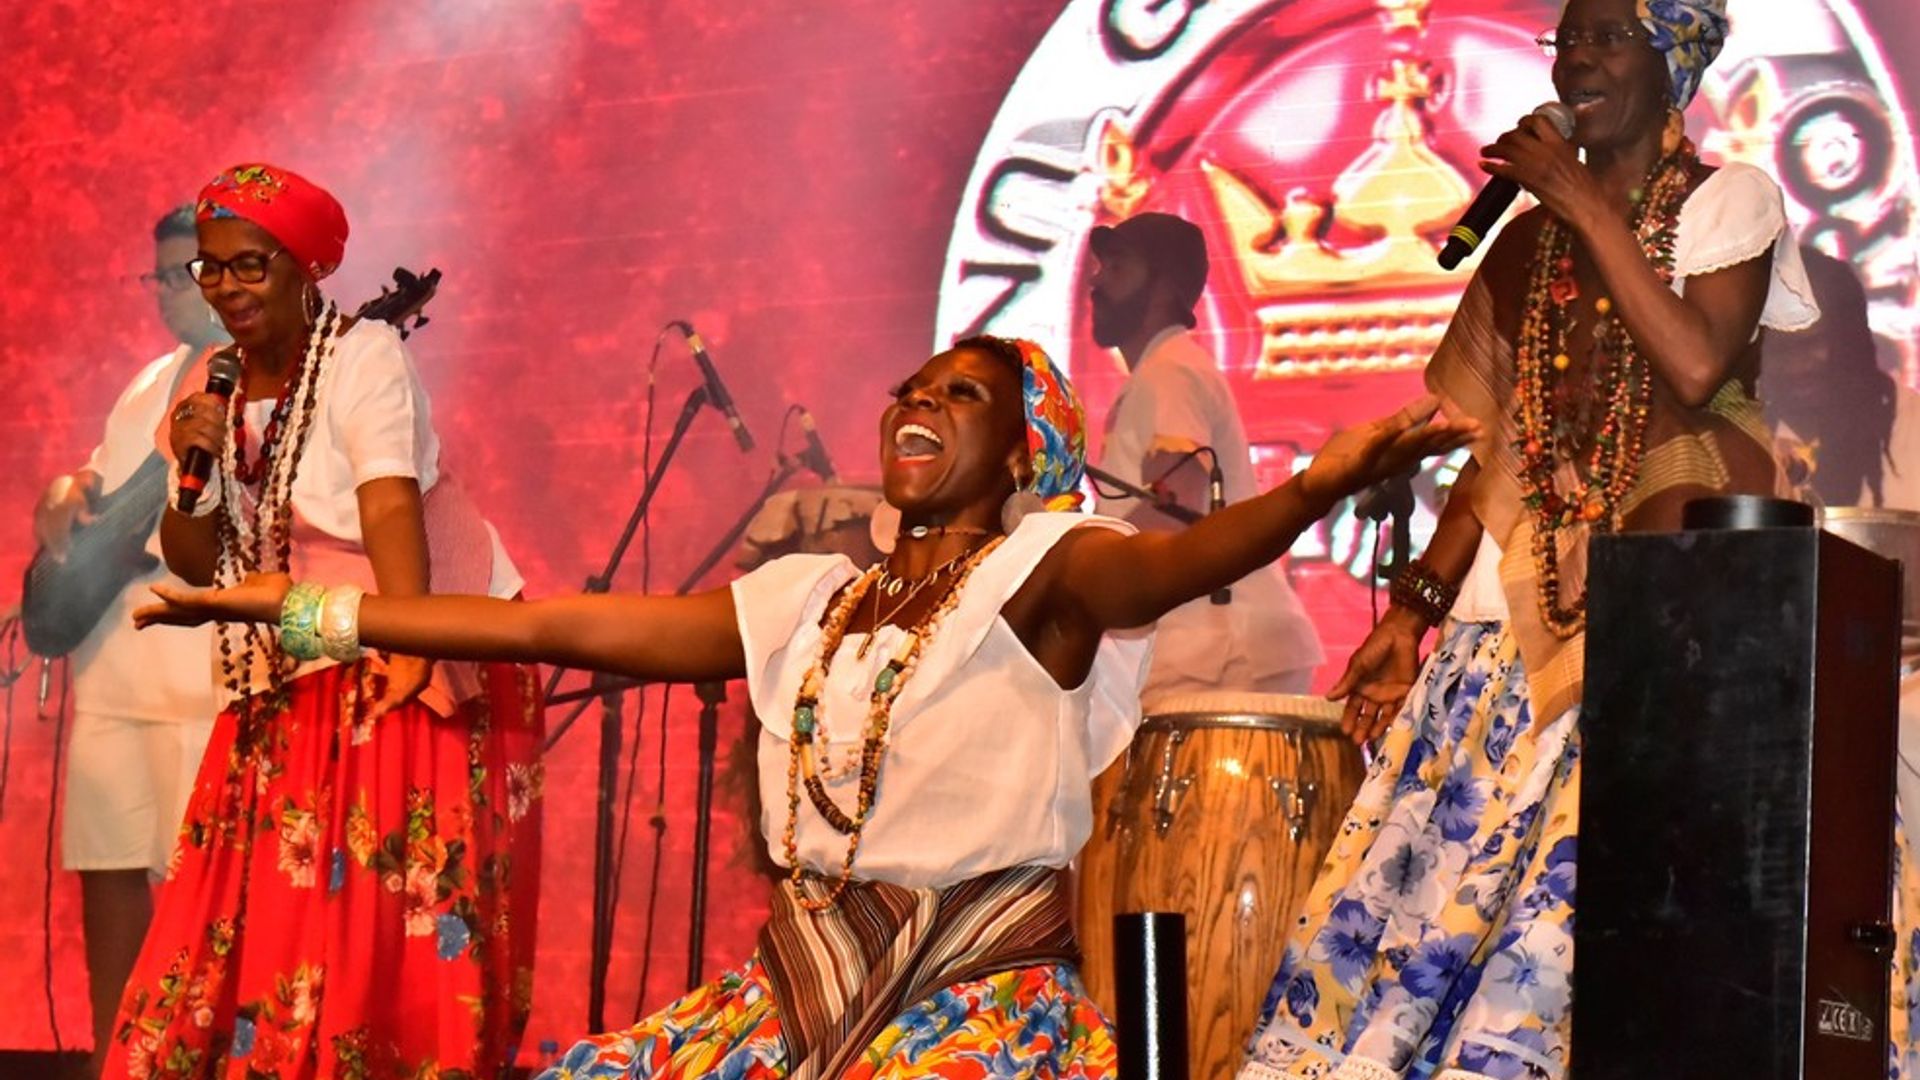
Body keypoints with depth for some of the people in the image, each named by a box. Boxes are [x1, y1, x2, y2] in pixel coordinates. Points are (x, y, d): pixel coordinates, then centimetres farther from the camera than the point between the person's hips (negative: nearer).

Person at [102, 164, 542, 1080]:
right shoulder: (211, 391, 7)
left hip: (409, 668, -6)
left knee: (398, 913, -6)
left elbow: (390, 505, -27)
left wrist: (406, 646, -40)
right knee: (254, 912, 3)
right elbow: (195, 565, 8)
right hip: (288, 689, 6)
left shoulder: (362, 357, -12)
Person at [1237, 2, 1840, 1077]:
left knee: (1568, 867, -17)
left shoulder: (1728, 201, 3)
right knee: (1436, 850, -5)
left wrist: (1585, 203, -10)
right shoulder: (1530, 240, 17)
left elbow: (1698, 366, -16)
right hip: (1523, 594, 5)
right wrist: (1414, 608, 8)